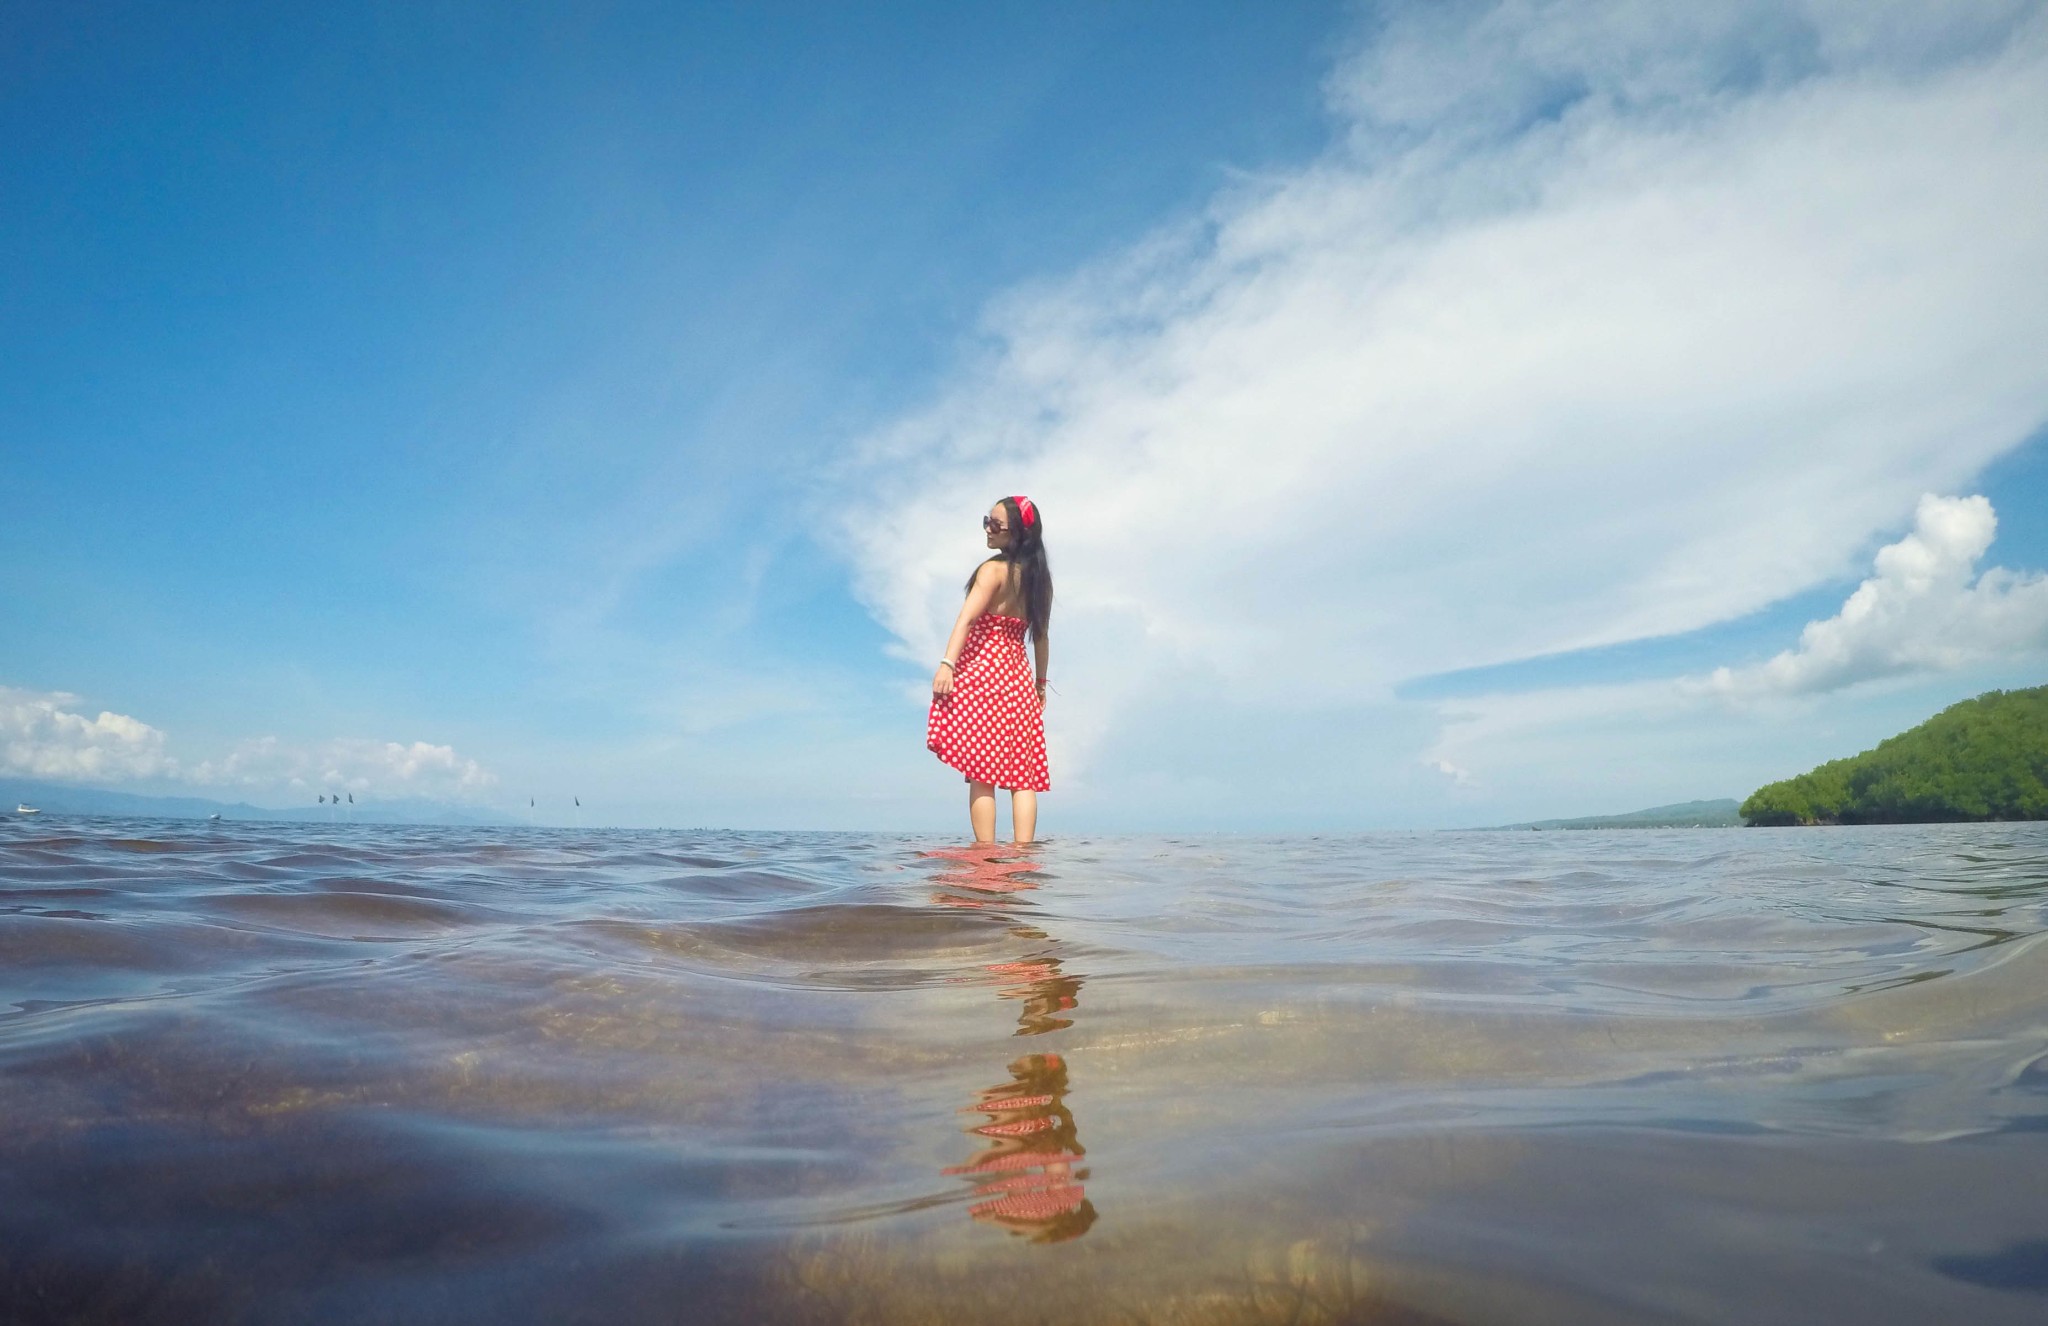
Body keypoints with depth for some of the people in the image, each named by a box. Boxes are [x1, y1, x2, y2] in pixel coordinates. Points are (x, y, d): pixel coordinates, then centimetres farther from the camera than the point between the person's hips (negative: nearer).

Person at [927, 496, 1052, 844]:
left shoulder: (994, 569, -7)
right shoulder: (1038, 577, 13)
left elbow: (967, 618, -21)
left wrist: (947, 664, -30)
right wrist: (1040, 684, 23)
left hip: (983, 670, -6)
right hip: (1018, 679, 6)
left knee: (981, 774, -7)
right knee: (1023, 775, 2)